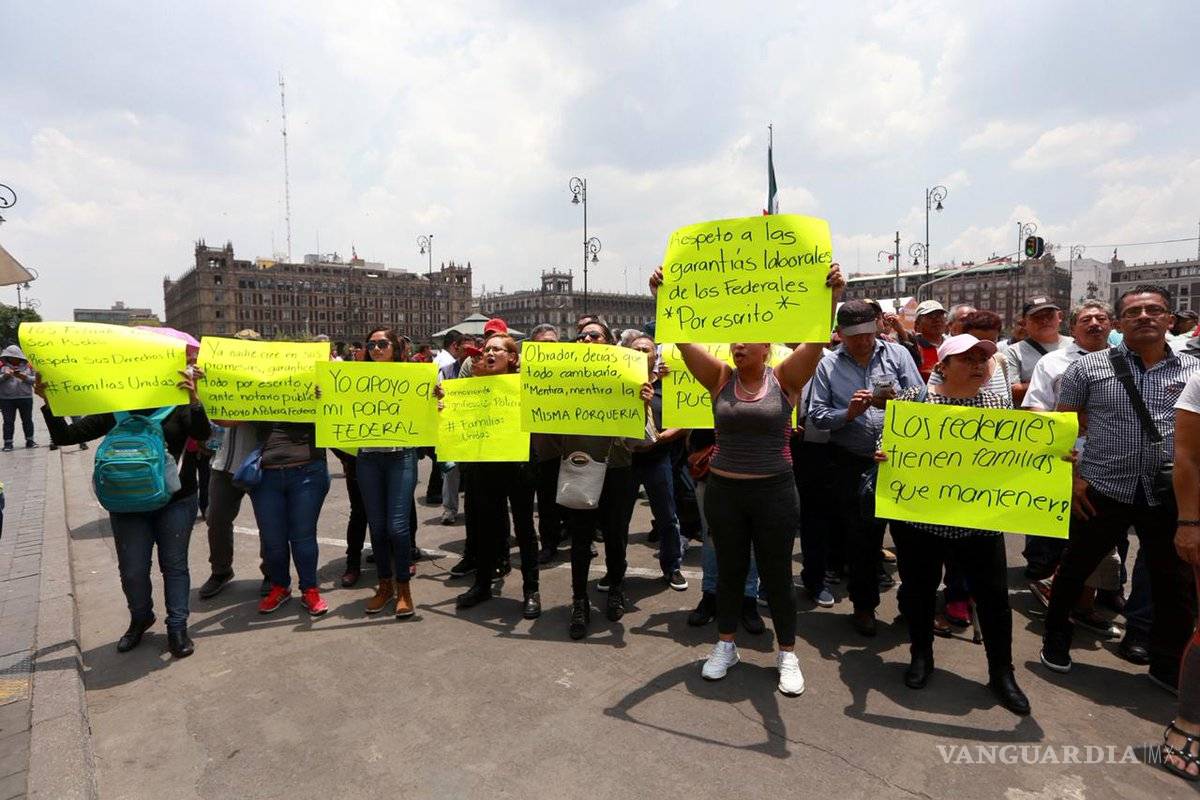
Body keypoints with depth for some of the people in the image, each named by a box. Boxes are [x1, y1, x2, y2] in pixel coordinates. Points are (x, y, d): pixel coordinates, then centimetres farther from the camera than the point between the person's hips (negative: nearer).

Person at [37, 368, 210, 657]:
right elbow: (64, 436, 4)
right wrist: (48, 402, -11)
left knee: (174, 564, 6)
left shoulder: (177, 406, -5)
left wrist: (193, 399, -38)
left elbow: (203, 432, -21)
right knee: (132, 570, 8)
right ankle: (140, 619, 33)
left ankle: (177, 627, 16)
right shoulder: (113, 411, 2)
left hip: (175, 502, -2)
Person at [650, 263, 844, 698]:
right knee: (729, 571, 15)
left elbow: (815, 339, -16)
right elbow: (683, 338, -7)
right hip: (723, 490, 2)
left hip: (774, 491, -2)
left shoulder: (785, 378, -3)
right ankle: (725, 645, 31)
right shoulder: (721, 377, 1)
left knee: (776, 574, 8)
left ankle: (787, 654, 26)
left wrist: (832, 295, -30)